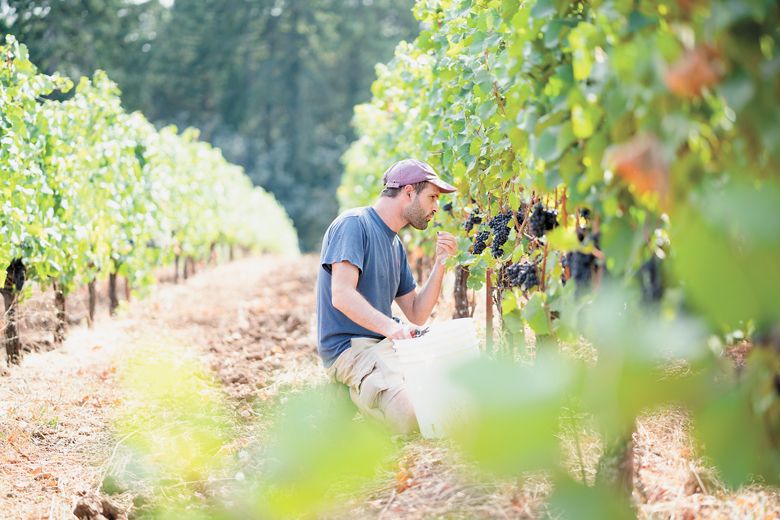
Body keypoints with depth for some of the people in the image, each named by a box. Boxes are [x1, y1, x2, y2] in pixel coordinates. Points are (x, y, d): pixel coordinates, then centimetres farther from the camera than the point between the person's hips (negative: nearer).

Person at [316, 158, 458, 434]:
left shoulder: (396, 245, 19)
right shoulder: (354, 224, -9)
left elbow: (417, 315, 16)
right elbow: (342, 296, -22)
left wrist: (440, 263, 5)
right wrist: (391, 327, -36)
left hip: (383, 344, 9)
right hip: (350, 348, -9)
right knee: (415, 419, -29)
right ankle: (356, 394, -2)